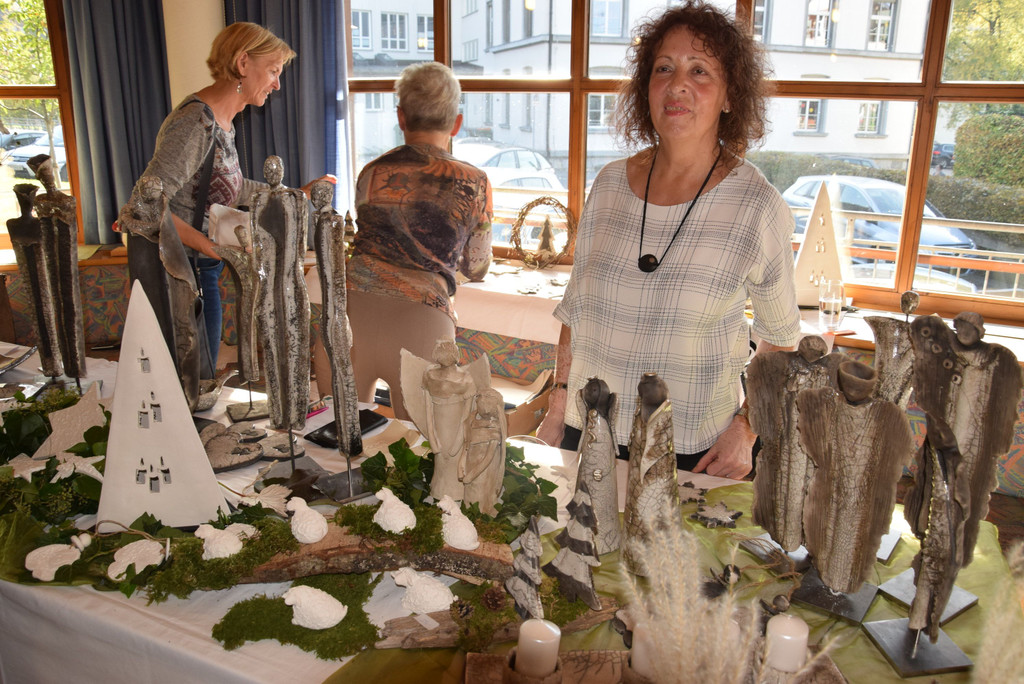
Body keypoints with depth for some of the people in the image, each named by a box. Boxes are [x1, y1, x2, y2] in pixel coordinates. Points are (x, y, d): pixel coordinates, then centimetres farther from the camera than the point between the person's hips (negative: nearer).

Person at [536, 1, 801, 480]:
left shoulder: (756, 206, -11)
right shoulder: (610, 184, -1)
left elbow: (780, 338, 1)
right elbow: (576, 309, 8)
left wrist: (746, 430, -9)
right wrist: (557, 408, 6)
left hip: (691, 454, -3)